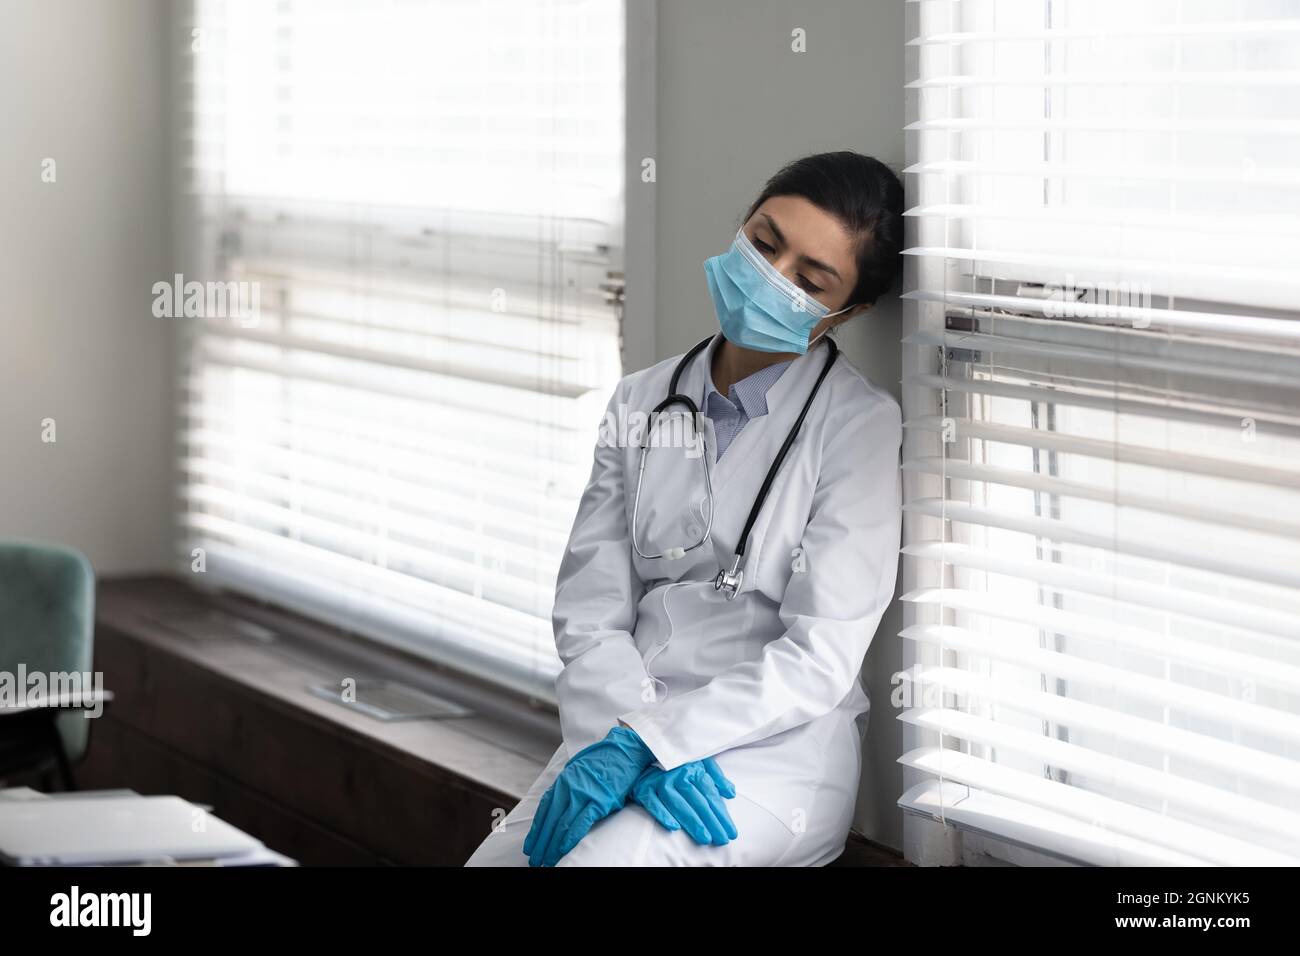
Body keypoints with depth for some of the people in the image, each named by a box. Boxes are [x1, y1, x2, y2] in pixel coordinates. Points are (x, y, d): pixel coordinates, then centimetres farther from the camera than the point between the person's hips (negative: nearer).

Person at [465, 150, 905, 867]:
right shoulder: (641, 402, 12)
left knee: (594, 859, -31)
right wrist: (632, 736, -15)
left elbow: (819, 660, -11)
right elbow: (590, 614, 5)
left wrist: (642, 744, -19)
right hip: (628, 724, 5)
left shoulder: (863, 425, -4)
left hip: (779, 747, -5)